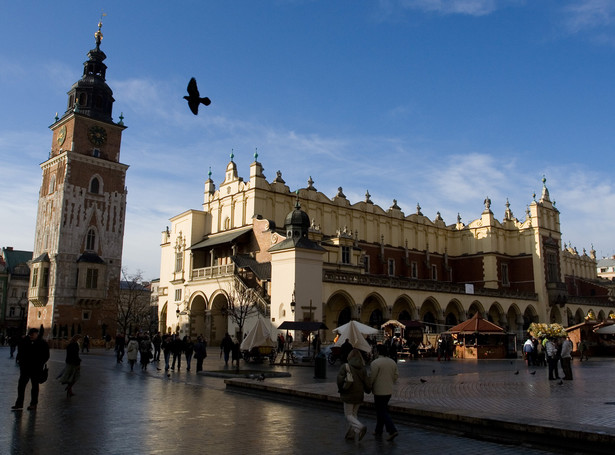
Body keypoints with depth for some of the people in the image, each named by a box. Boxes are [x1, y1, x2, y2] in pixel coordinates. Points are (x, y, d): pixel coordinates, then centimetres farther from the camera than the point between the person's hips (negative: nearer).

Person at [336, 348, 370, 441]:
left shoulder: (345, 366, -10)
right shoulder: (363, 368, 0)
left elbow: (340, 379, -18)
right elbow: (366, 383, -2)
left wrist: (340, 389, 0)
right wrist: (367, 390, 18)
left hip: (348, 395, -4)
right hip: (359, 395, 4)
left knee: (349, 415, 3)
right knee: (354, 414, 18)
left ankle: (360, 427, -19)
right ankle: (350, 434, 19)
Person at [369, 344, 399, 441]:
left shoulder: (375, 362, -16)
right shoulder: (392, 362, 6)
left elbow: (372, 377, -15)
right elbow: (396, 375, 10)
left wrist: (369, 387, 2)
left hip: (379, 391, -8)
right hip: (389, 390, 8)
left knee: (383, 412, -3)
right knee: (381, 410, 18)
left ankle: (392, 431, -13)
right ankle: (378, 431, 27)